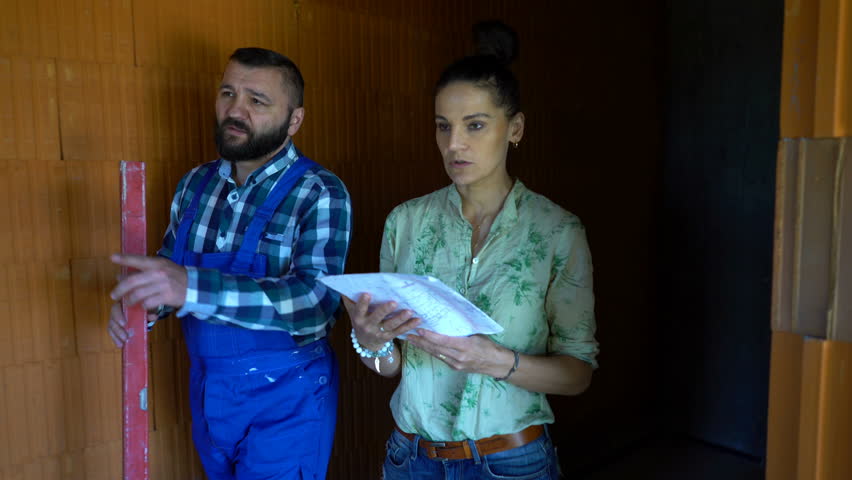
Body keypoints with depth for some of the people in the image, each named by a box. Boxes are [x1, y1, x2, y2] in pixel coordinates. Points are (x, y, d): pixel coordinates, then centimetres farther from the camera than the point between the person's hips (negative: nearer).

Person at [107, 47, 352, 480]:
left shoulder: (320, 194, -16)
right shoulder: (195, 183, 2)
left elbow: (317, 299, -29)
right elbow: (169, 262, 13)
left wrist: (192, 288, -39)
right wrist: (141, 301, -11)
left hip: (285, 402, -5)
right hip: (207, 392, 6)